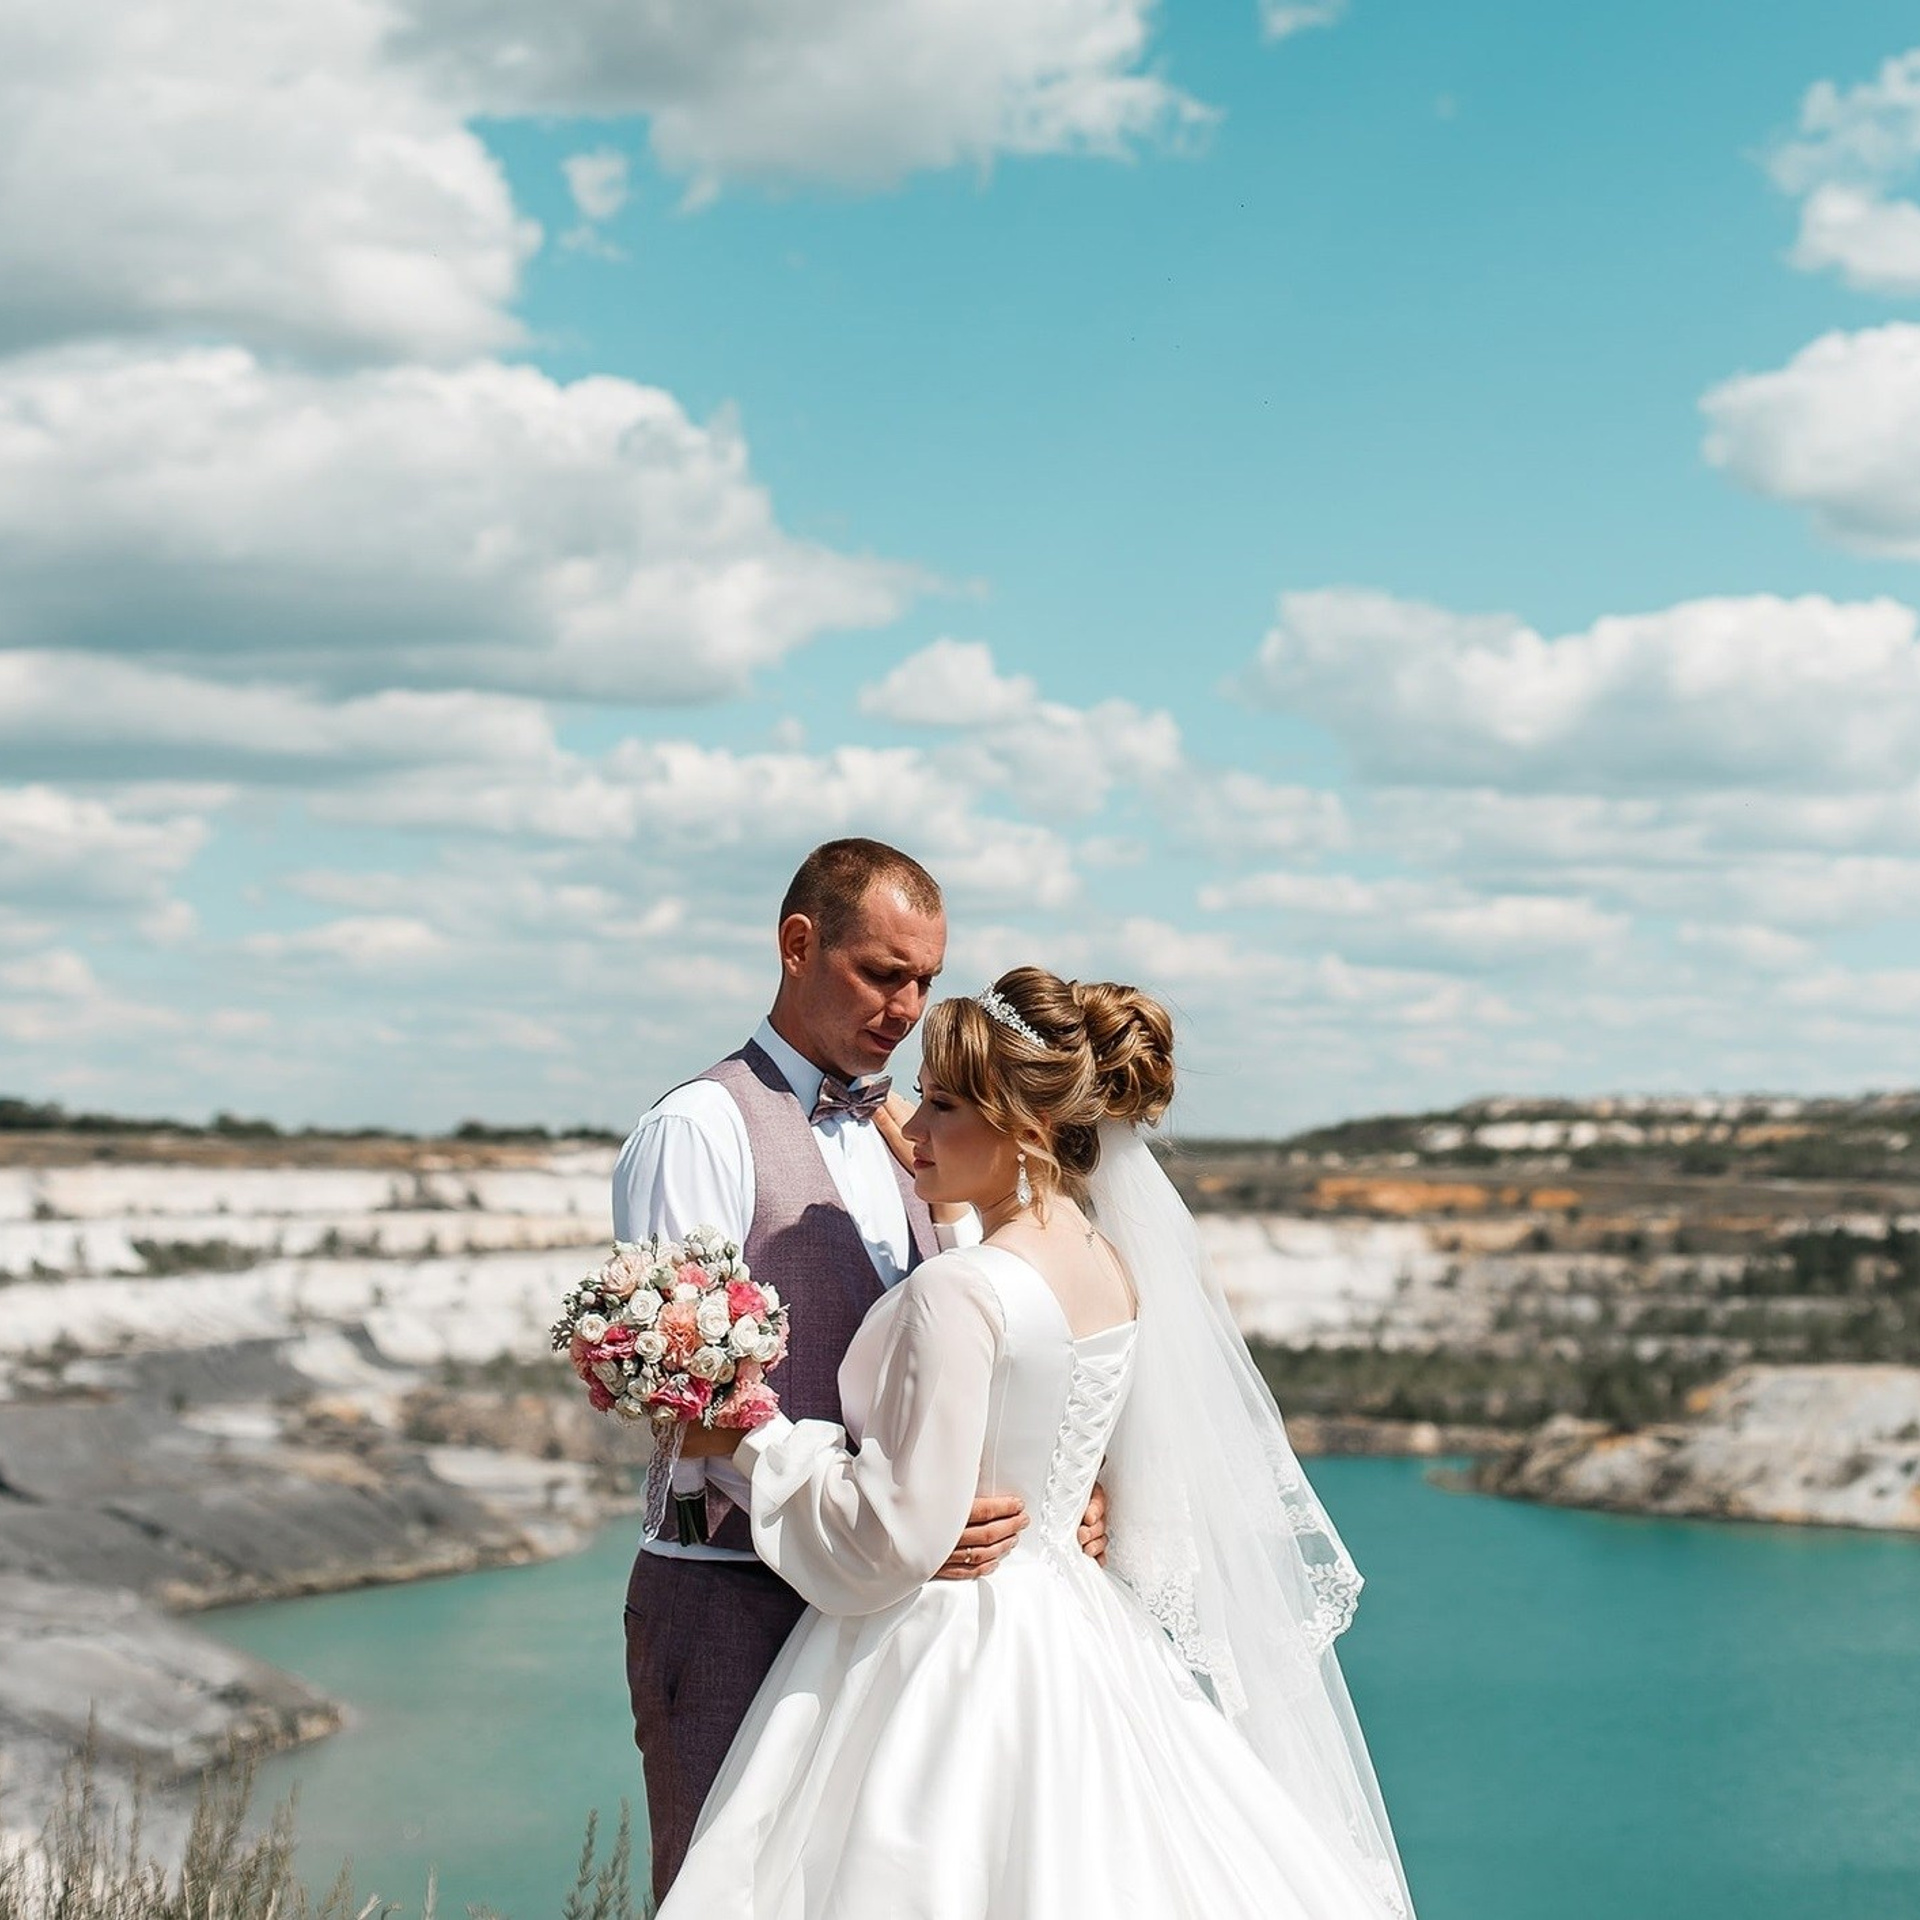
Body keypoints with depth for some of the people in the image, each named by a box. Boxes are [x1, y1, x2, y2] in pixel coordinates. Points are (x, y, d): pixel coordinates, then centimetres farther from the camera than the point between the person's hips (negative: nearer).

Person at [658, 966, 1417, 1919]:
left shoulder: (958, 1292, -20)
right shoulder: (1115, 1270, 4)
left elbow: (900, 1537, -19)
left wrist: (755, 1441, -9)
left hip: (948, 1657, -8)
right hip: (1072, 1647, 8)